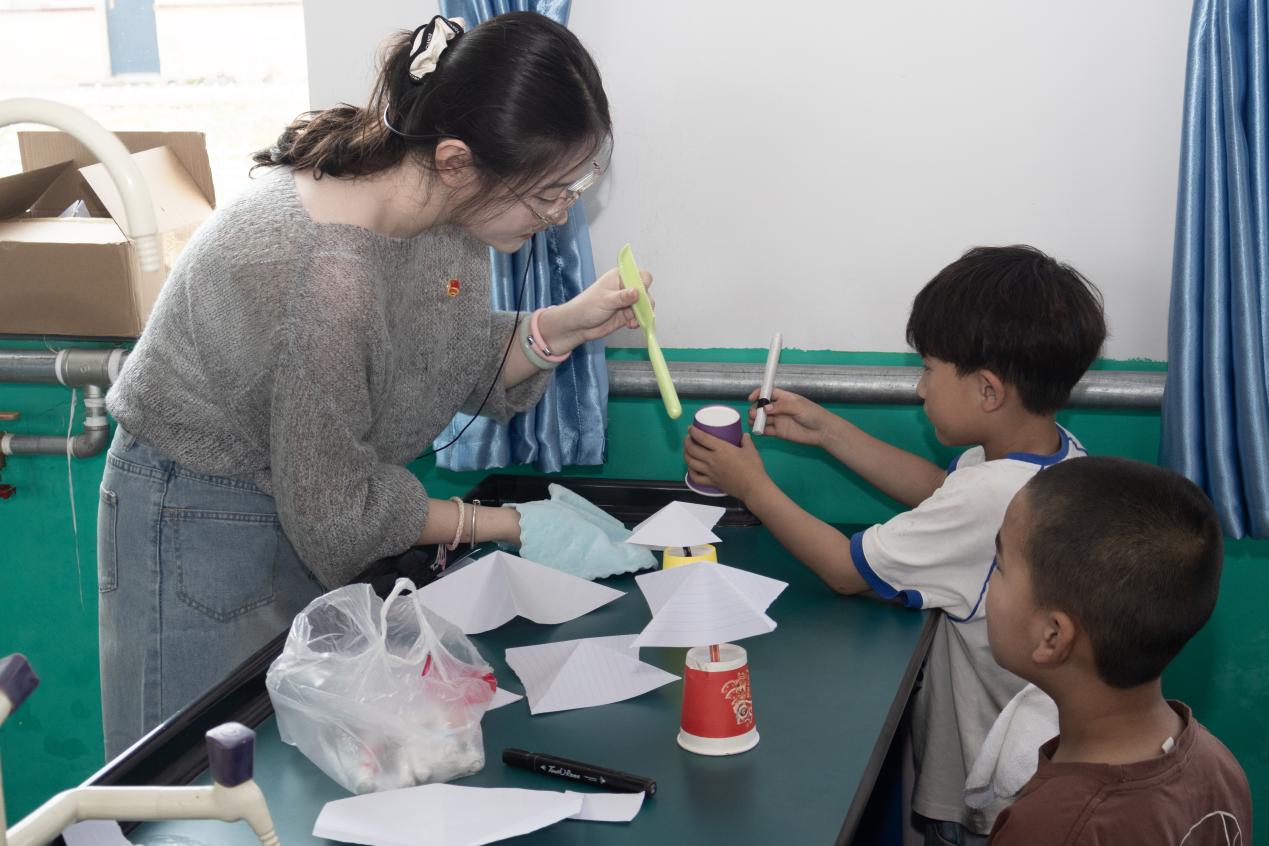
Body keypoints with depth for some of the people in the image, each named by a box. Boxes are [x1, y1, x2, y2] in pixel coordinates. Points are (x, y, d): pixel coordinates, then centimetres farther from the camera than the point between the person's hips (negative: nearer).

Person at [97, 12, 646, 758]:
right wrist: (509, 525, -15)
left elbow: (462, 375, 3)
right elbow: (335, 514, -23)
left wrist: (565, 325, -14)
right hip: (204, 522, -7)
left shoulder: (450, 209, -12)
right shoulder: (325, 274, -35)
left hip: (319, 503, 7)